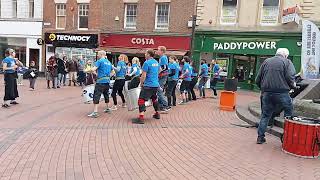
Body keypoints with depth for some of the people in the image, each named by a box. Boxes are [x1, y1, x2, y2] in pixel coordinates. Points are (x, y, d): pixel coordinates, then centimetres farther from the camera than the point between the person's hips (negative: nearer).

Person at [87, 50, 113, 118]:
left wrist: (88, 70, 2)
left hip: (100, 82, -8)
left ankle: (95, 112, -16)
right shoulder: (109, 62, 15)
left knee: (96, 96, -9)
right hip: (107, 81, 8)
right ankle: (108, 109, 33)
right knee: (106, 95, 22)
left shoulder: (100, 61, -7)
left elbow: (93, 69, -17)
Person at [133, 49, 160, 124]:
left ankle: (141, 118, -19)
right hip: (156, 84, 8)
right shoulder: (156, 62, 12)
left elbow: (144, 75, -14)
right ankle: (157, 114, 35)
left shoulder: (147, 63, -12)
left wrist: (141, 83, -1)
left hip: (148, 85, -8)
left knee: (141, 100, -10)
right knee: (154, 99, 25)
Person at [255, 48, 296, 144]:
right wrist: (293, 86, 9)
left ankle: (260, 137, 13)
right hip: (281, 93, -4)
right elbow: (290, 77, -10)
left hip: (266, 93, 4)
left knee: (265, 115, 12)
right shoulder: (287, 62, 3)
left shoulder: (266, 61, 14)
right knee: (289, 114, 14)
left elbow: (258, 79, 12)